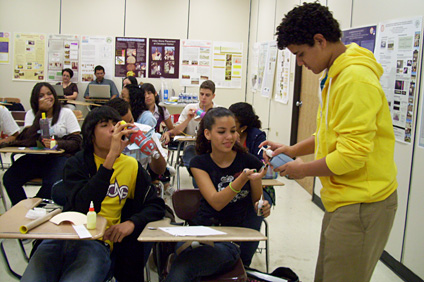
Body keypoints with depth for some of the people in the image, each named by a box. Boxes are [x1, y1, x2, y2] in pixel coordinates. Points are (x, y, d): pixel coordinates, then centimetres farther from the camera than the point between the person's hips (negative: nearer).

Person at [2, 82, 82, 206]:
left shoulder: (66, 113, 7)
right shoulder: (31, 114, 14)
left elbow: (76, 141, 0)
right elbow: (28, 140, -4)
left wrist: (57, 143, -20)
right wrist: (41, 112, -5)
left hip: (59, 156, -3)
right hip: (35, 157, 3)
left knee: (51, 183, -33)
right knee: (9, 178, -21)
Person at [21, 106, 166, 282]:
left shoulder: (131, 166, 12)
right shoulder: (76, 163, 7)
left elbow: (156, 206, 12)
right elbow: (83, 207, -11)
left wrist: (132, 222, -9)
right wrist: (111, 158, -17)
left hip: (98, 243, 0)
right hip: (61, 236, 0)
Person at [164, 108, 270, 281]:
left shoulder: (249, 162, 1)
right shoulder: (199, 163, 4)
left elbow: (256, 200, 16)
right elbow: (216, 202, -11)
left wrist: (263, 207, -9)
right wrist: (243, 179, -26)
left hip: (232, 239, -1)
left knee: (184, 265, -29)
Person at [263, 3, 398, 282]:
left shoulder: (355, 80, -21)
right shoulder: (335, 76, 12)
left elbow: (352, 154, -25)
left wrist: (303, 169, -10)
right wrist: (292, 149, 11)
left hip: (362, 204, -10)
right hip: (344, 200, 10)